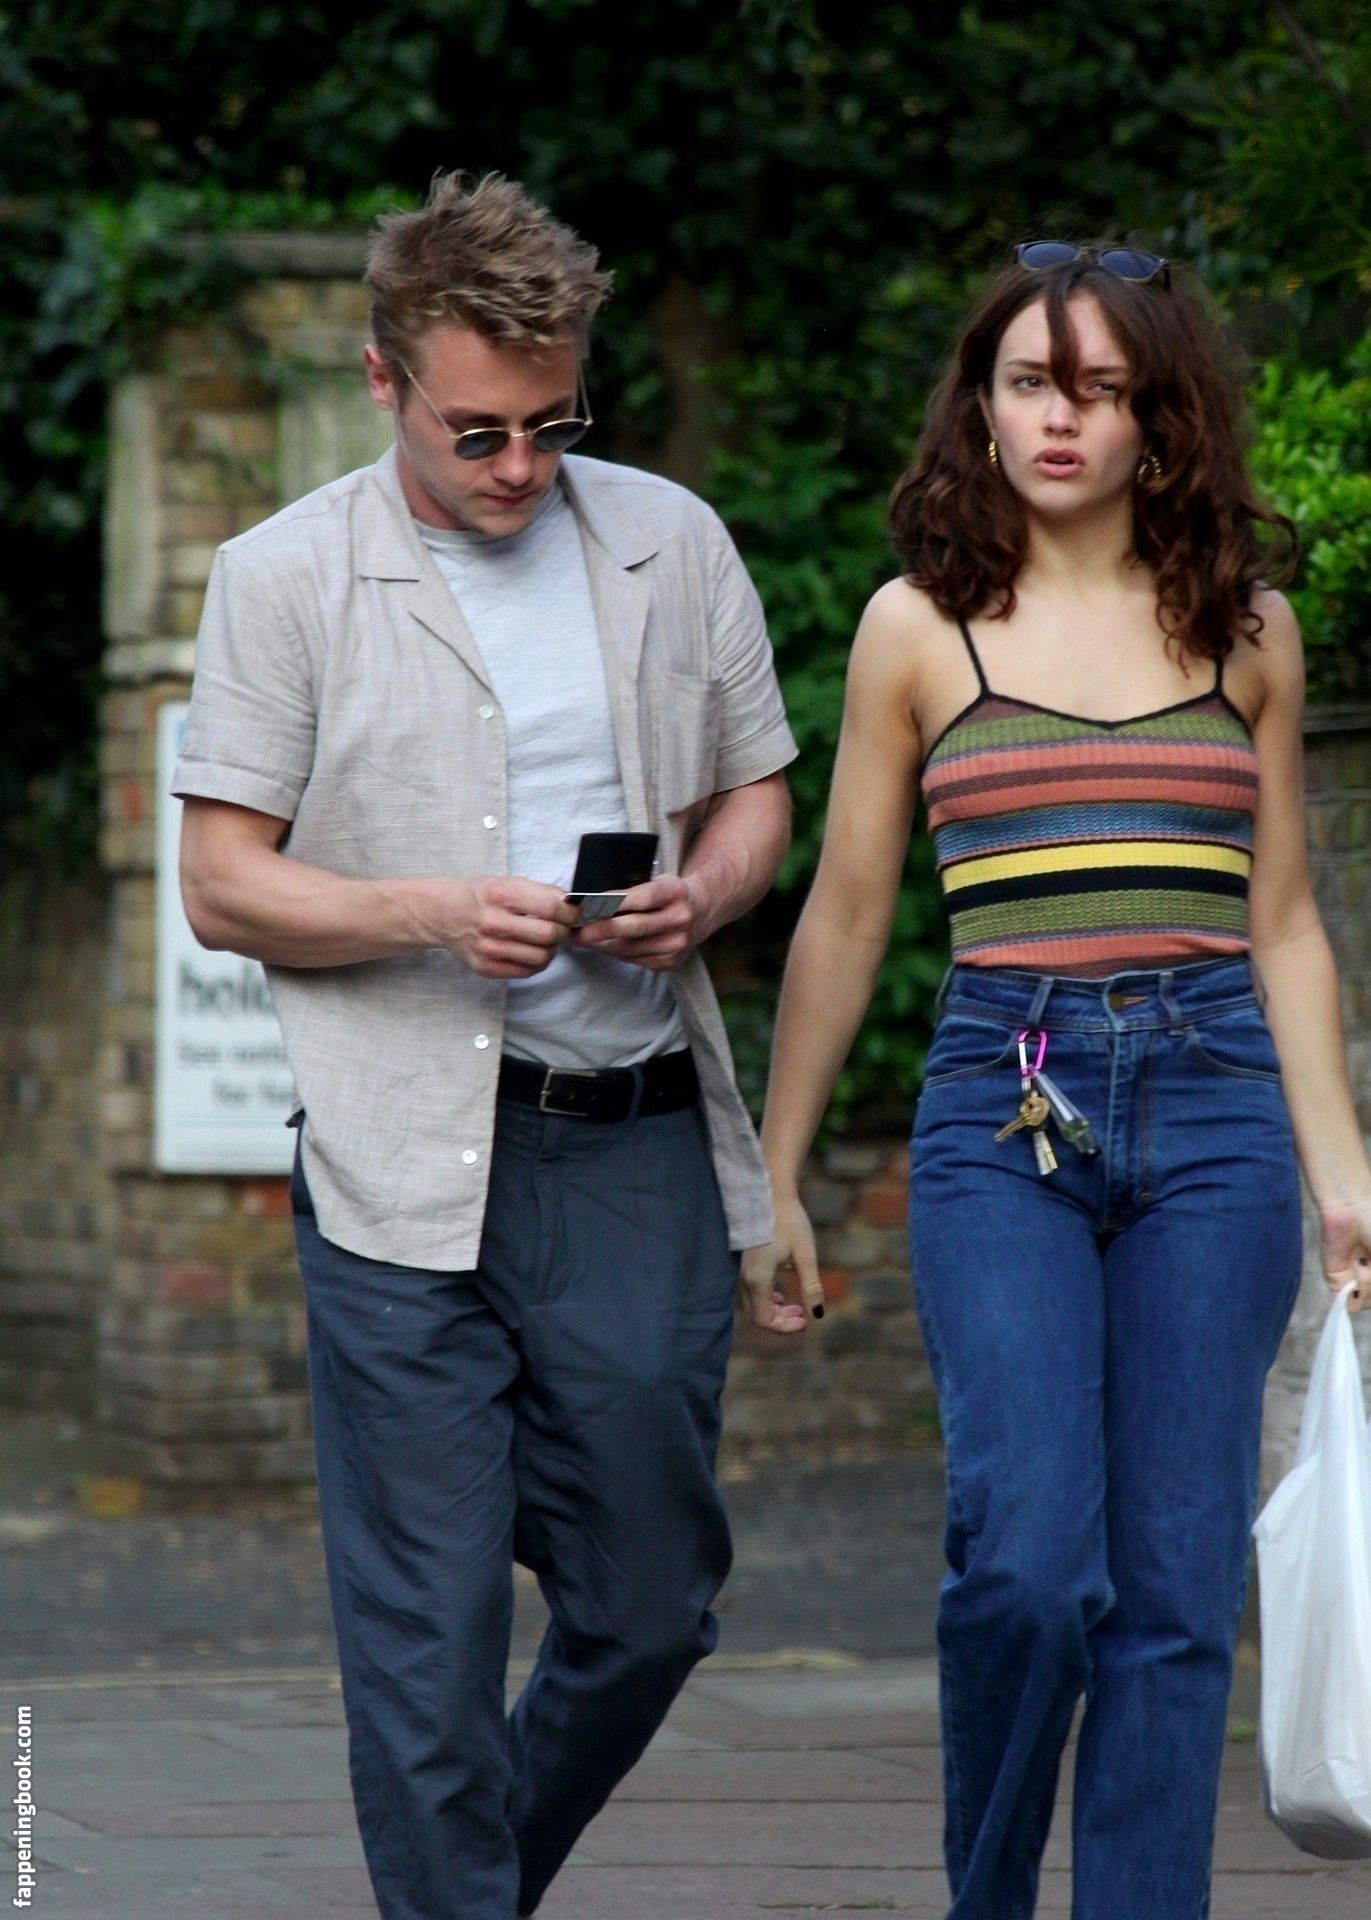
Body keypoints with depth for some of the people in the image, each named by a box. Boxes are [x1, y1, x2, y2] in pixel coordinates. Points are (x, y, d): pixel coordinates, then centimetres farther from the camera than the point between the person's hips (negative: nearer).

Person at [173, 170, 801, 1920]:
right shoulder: (285, 578, 1)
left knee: (648, 1608, 8)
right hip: (406, 1167, -3)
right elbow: (223, 885, 1)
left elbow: (754, 796, 18)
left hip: (640, 1140, 3)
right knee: (425, 1631, -4)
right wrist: (437, 916, -15)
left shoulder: (672, 543, 10)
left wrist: (702, 895, -5)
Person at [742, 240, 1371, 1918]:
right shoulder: (920, 627, 6)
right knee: (1026, 1559, -14)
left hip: (1213, 1105, 2)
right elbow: (843, 918, 11)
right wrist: (774, 1175, 11)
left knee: (1176, 1584, -1)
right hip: (1000, 1105, -2)